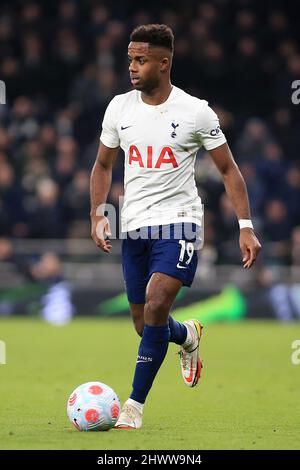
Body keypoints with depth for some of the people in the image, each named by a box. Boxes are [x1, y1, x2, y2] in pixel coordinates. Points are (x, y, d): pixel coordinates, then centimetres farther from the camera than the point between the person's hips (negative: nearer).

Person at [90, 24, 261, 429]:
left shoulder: (196, 112, -8)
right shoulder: (119, 108, 3)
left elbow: (228, 169, 0)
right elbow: (104, 165, 16)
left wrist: (246, 226, -6)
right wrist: (98, 214, 2)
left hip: (178, 224, -4)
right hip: (133, 227, 5)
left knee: (155, 308, -22)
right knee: (145, 326, 9)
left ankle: (134, 406, -13)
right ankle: (189, 337, 45)